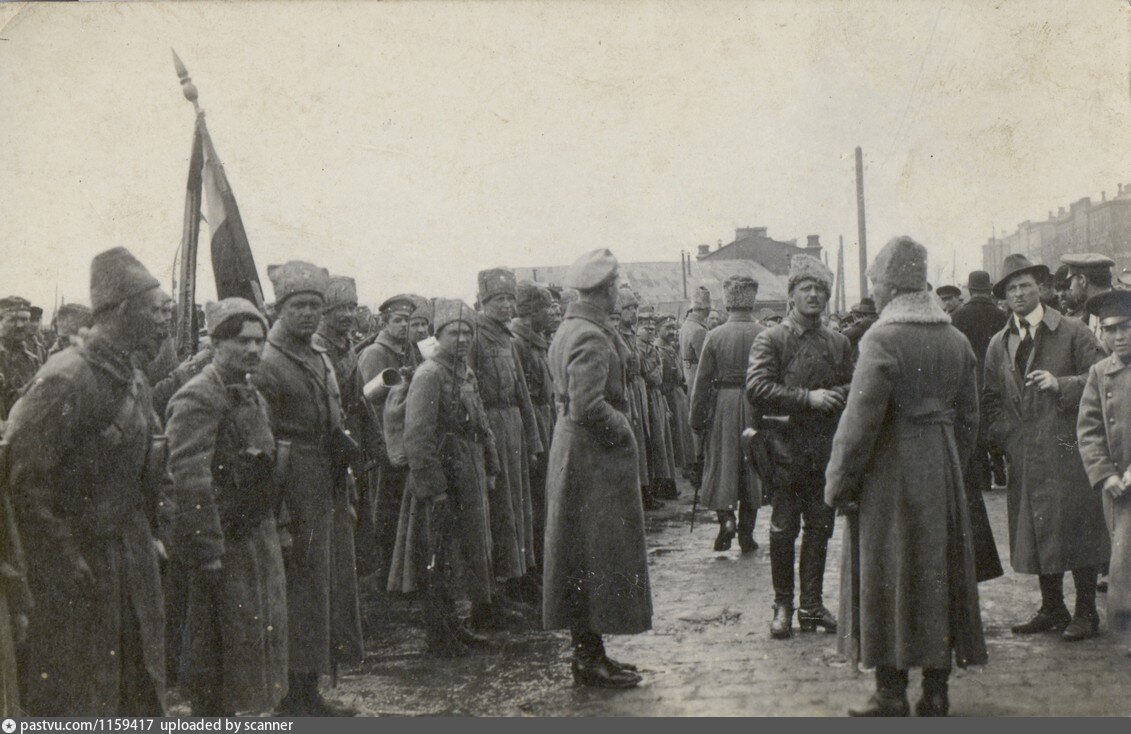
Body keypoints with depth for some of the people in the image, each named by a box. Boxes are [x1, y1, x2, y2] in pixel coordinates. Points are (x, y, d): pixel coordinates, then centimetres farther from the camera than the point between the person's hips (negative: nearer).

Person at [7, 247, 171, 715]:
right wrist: (64, 560, -19)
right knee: (76, 698, 3)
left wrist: (152, 531, 12)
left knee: (143, 691, 15)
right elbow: (25, 478, -20)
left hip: (134, 560, 8)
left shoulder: (135, 381, 10)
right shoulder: (64, 381, -18)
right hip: (77, 569, -8)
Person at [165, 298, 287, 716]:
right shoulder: (197, 399, -16)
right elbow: (190, 480, -22)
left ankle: (228, 709, 29)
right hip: (223, 543, -9)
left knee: (253, 632, 16)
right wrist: (209, 552, -24)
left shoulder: (252, 396, 14)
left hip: (258, 536, 9)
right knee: (216, 645, 0)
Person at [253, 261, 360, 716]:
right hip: (294, 496, -9)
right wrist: (279, 513, -20)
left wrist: (341, 446, 7)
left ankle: (309, 693, 25)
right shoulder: (266, 365, -11)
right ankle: (295, 699, 7)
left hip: (327, 495, 9)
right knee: (299, 591, -4)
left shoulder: (321, 359, 15)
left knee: (324, 588, 13)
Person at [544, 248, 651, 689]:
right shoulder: (591, 338, -19)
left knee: (583, 556, 15)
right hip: (594, 458, -11)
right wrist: (622, 431, -13)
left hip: (575, 451, 11)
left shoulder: (570, 330, 13)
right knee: (596, 556, -3)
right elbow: (588, 405, -27)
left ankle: (588, 651, 24)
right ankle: (589, 659, 4)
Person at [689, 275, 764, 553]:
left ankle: (725, 516, -11)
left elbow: (702, 381, -3)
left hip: (722, 406, -1)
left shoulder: (715, 336, -5)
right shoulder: (764, 335, -4)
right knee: (751, 468, 9)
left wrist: (697, 418, 4)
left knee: (721, 463, 9)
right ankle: (746, 533, 13)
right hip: (755, 406, 1)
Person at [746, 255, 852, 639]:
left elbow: (851, 390, 17)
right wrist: (809, 398, -17)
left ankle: (812, 604, 17)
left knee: (820, 527, 7)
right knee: (783, 529, 0)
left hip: (826, 449, 4)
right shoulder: (770, 339, -1)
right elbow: (757, 388, -12)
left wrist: (835, 397, -7)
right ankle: (783, 606, 10)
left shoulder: (839, 343, 13)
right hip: (785, 447, -4)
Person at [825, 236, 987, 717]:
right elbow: (969, 416, 12)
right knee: (940, 573, 12)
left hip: (891, 473, -6)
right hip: (943, 472, 6)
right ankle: (935, 692, 20)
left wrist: (838, 483, -8)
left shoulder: (882, 339, -15)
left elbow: (860, 420, -17)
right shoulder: (956, 341, 6)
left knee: (889, 576, 3)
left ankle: (891, 693, 7)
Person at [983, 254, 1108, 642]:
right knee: (1036, 534, 9)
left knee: (1076, 532, -2)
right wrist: (1006, 434, 4)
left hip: (1067, 450, -4)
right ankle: (1052, 609, 21)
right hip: (1023, 456, 4)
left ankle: (1086, 613, 9)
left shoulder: (1073, 332, 0)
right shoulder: (998, 344, 14)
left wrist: (1061, 385, -17)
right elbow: (990, 399, 18)